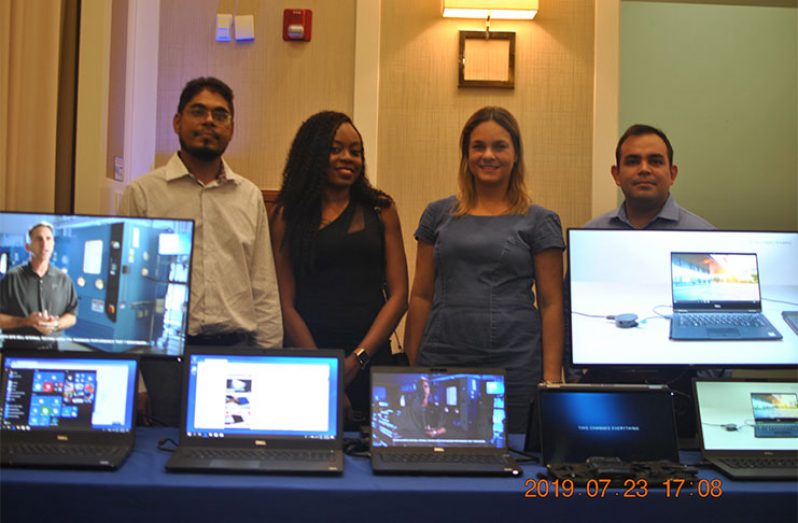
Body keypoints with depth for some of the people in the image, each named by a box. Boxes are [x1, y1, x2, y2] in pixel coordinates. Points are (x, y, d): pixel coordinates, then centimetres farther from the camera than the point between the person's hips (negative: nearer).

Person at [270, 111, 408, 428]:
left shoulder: (381, 210, 7)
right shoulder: (287, 216, 5)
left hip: (371, 360, 1)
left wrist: (357, 360, -8)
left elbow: (398, 295, 3)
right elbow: (285, 304, -1)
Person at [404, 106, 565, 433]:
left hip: (514, 366, -2)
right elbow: (421, 296, 11)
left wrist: (552, 378, -5)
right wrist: (410, 367, 6)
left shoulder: (539, 222, 4)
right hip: (440, 362, 2)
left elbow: (551, 304, 1)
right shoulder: (438, 215, 10)